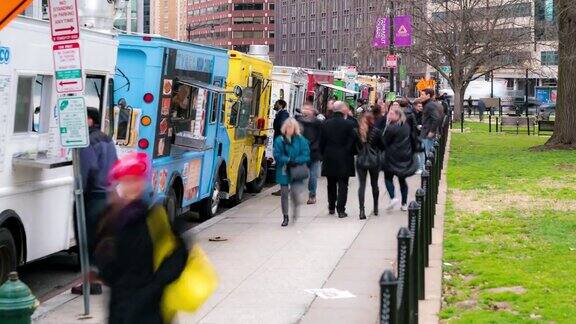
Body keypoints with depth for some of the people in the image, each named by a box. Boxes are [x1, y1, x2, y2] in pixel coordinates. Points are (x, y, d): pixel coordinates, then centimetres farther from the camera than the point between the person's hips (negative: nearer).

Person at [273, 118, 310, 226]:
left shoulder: (301, 140, -2)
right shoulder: (279, 140, -2)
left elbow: (305, 156, -4)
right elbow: (277, 156, -6)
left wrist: (295, 161, -18)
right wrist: (288, 160, -18)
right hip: (283, 171, 1)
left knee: (295, 193, -12)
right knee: (284, 194, 8)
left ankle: (295, 210, 20)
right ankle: (285, 217, 22)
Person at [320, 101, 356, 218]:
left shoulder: (326, 124, -2)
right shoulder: (349, 124, -12)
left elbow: (322, 142, 3)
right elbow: (352, 142, -10)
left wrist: (324, 155, 14)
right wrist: (351, 154, 6)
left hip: (329, 159, 3)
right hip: (344, 159, -3)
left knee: (331, 184, 17)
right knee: (343, 185, 1)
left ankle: (331, 207, 27)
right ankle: (341, 210, -3)